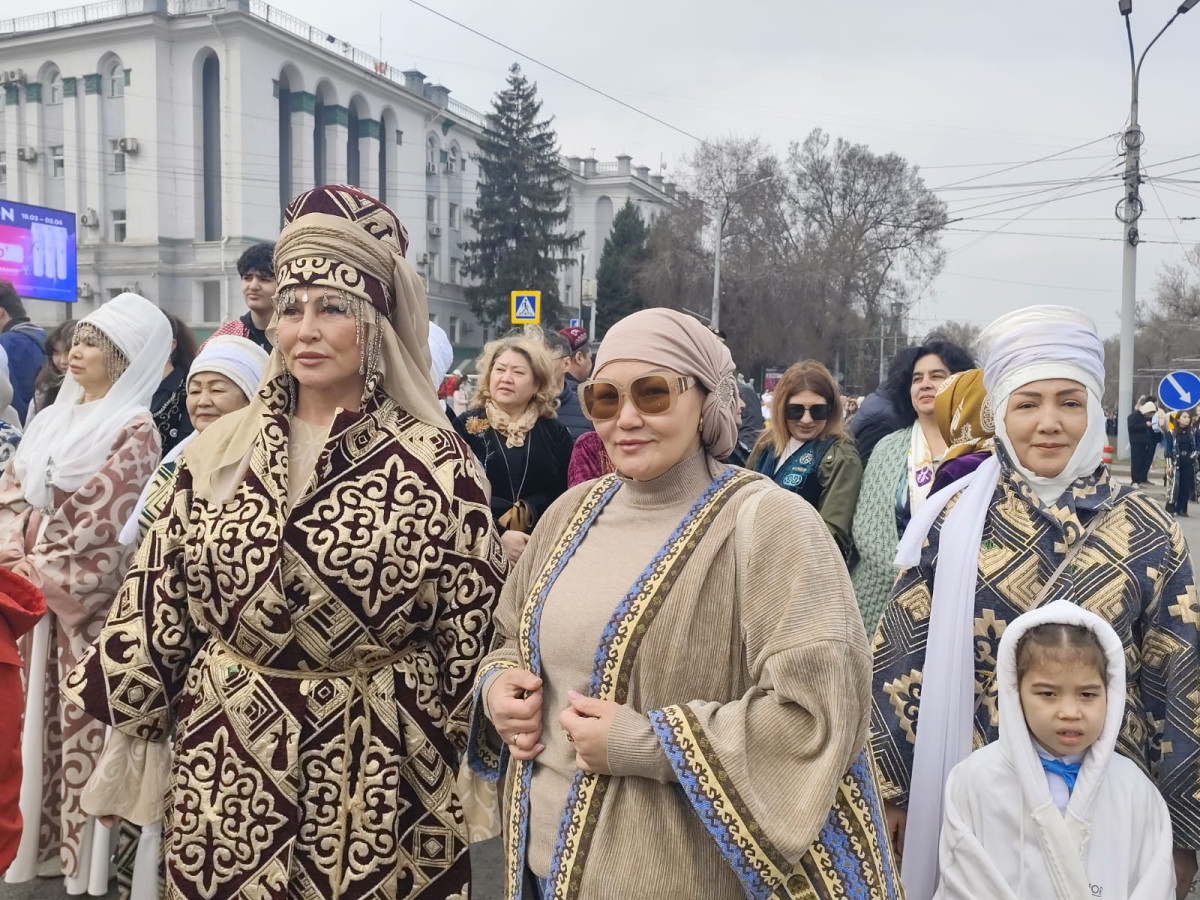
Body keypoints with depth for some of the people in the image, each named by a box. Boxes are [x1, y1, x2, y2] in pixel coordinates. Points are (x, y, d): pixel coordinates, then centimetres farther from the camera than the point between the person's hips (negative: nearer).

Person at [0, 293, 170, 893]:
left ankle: (85, 852, 15)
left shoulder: (134, 433, -10)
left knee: (83, 722, 2)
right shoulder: (55, 418, 12)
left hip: (84, 603, -6)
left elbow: (100, 531, -15)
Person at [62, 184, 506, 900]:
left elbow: (474, 630, -5)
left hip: (378, 776, -3)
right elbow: (155, 603, 7)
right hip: (226, 769, 3)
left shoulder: (437, 462, -9)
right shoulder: (219, 452, 2)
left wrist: (458, 770, -2)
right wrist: (135, 731, 7)